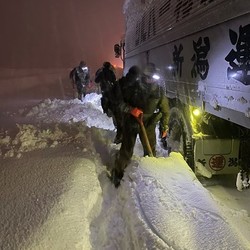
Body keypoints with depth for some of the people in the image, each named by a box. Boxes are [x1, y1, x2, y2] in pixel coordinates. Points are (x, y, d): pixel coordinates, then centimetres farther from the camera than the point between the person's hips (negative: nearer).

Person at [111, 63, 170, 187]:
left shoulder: (159, 91, -6)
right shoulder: (132, 86, -14)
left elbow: (165, 109, 6)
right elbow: (120, 102, -10)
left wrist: (165, 126, 9)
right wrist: (130, 109, -29)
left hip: (149, 124, 3)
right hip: (131, 122, -2)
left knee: (150, 150, 9)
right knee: (127, 150, 0)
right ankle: (117, 173, 21)